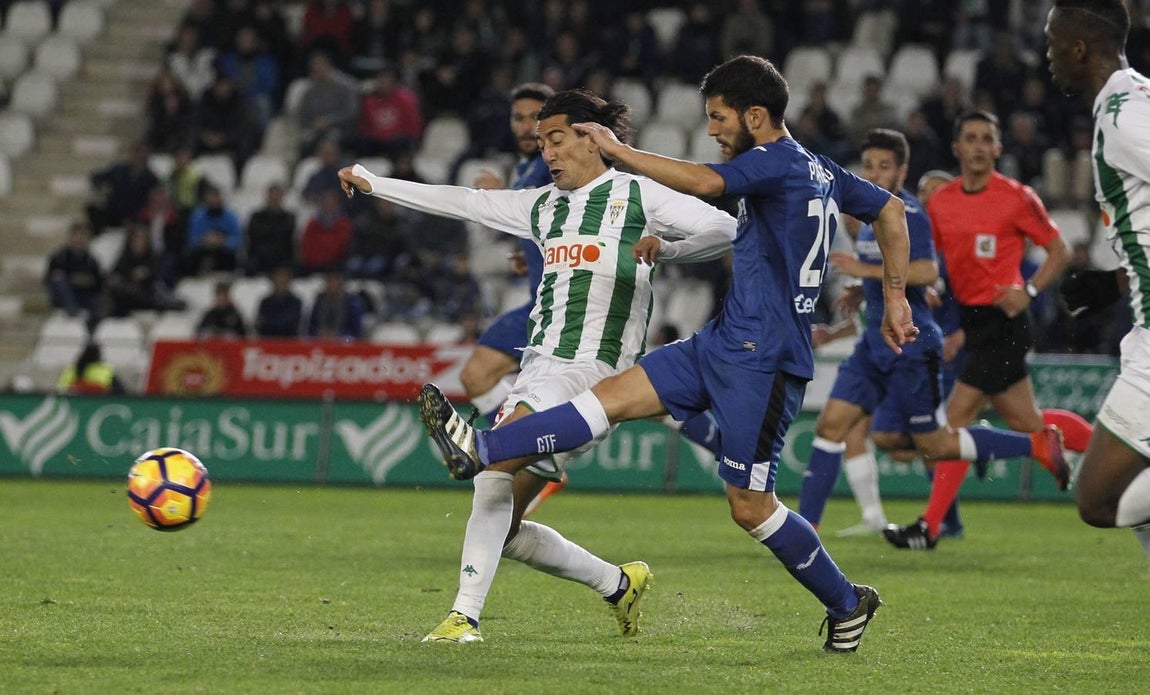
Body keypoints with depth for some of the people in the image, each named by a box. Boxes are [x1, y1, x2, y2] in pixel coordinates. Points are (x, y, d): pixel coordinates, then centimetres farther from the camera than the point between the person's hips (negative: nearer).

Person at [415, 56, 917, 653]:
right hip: (724, 342, 10)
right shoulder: (823, 172, 15)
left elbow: (701, 182, -29)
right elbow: (891, 210, 24)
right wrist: (895, 298, 27)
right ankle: (484, 453, -9)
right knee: (615, 395, -2)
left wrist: (618, 151, -19)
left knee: (749, 506, -3)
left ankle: (847, 603, 13)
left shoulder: (777, 162, -14)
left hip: (760, 360, -10)